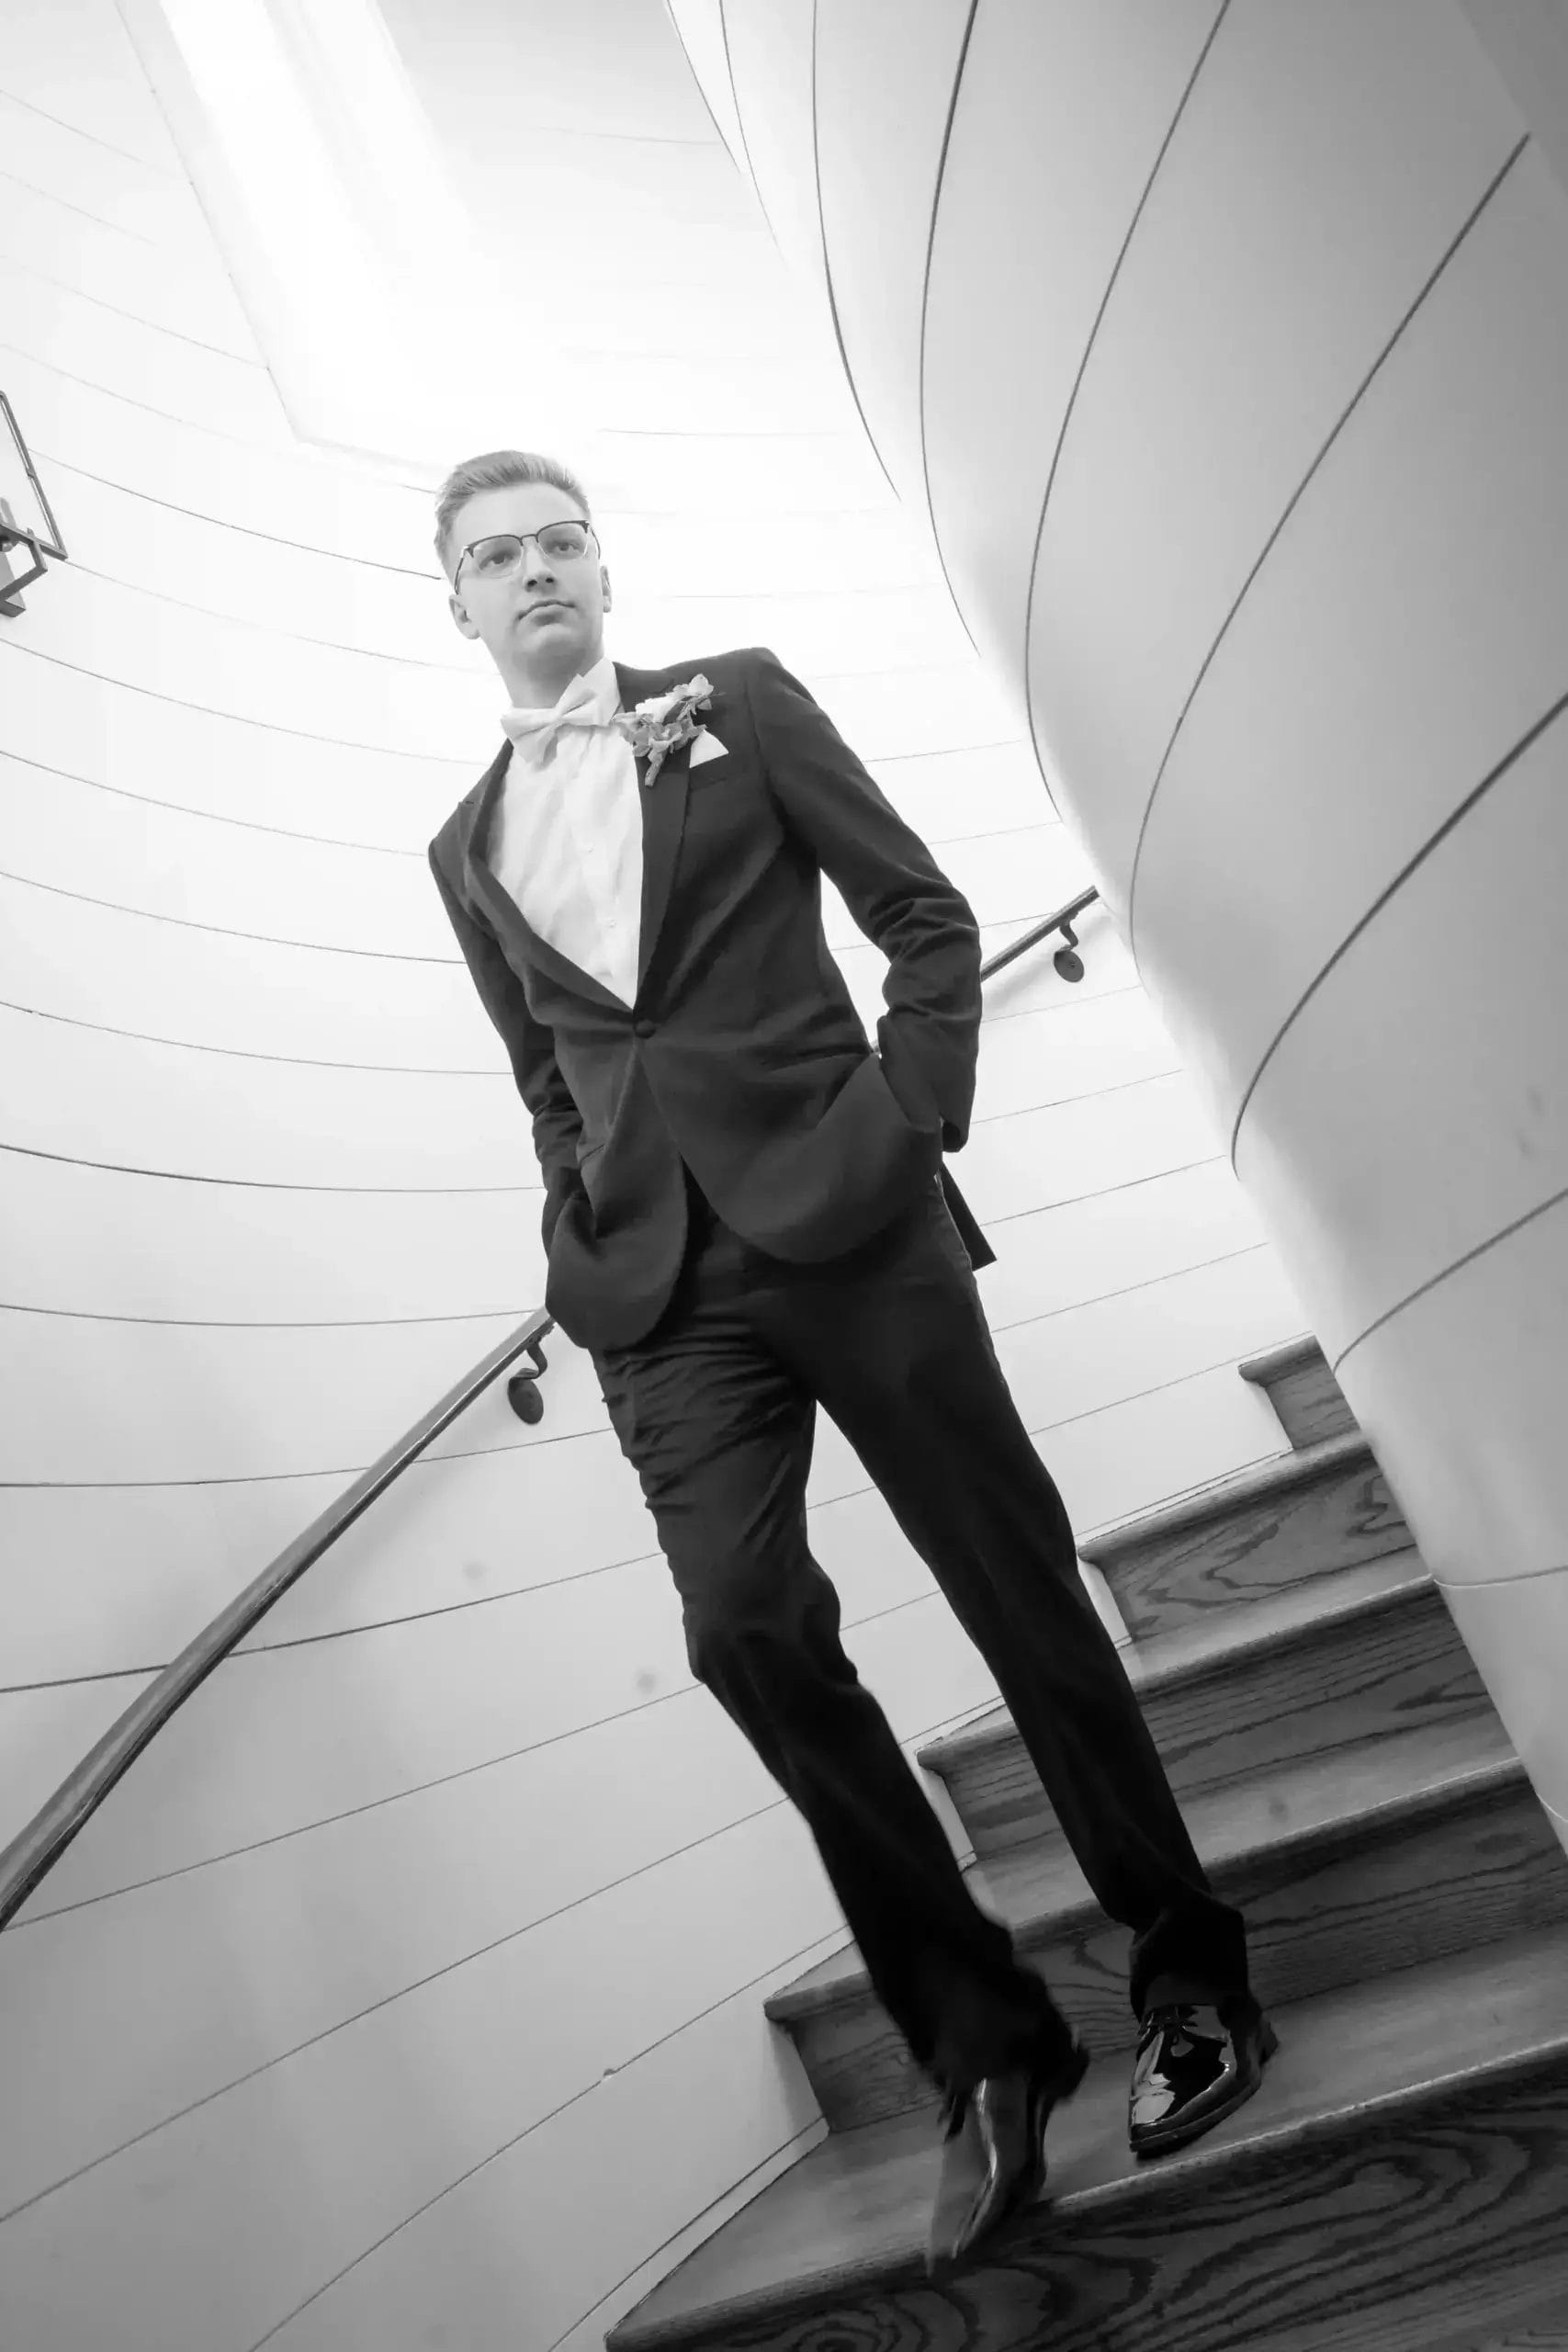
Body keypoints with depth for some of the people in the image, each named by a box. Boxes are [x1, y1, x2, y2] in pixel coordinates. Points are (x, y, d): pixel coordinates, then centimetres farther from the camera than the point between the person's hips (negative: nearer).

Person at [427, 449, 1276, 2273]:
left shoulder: (737, 701, 10)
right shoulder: (467, 847, 19)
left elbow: (927, 918, 7)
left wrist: (913, 1126, -6)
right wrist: (585, 1257, 7)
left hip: (839, 1216, -2)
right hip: (658, 1287, 3)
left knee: (1018, 1591, 0)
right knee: (745, 1626, -14)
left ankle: (1190, 1980, 19)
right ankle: (983, 2045, 1)